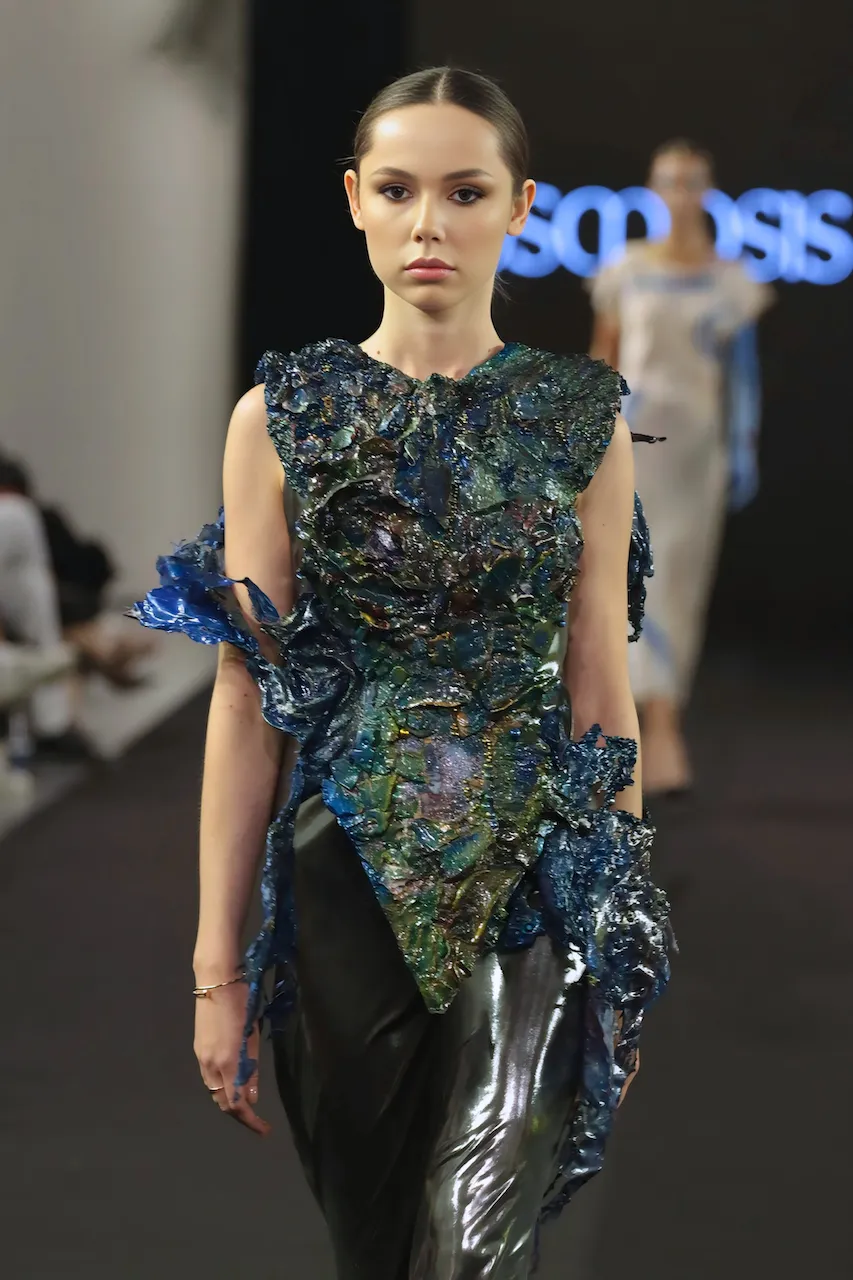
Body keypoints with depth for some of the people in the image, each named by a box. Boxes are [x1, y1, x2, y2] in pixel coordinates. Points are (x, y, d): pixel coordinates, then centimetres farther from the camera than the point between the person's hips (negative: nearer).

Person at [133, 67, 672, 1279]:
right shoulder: (282, 416, 0)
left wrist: (632, 938, 6)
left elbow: (600, 688, 5)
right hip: (351, 864, 1)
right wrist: (218, 963, -1)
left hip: (539, 864, 0)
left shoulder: (583, 419, 2)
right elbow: (247, 700, 0)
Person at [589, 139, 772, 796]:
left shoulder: (731, 283, 4)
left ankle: (661, 717, 19)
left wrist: (744, 452, -1)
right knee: (645, 576, -12)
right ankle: (663, 735, -18)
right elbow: (601, 358, 10)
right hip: (635, 432, -1)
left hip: (699, 441, 2)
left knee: (682, 587, 6)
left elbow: (743, 372, 5)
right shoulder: (627, 273, 3)